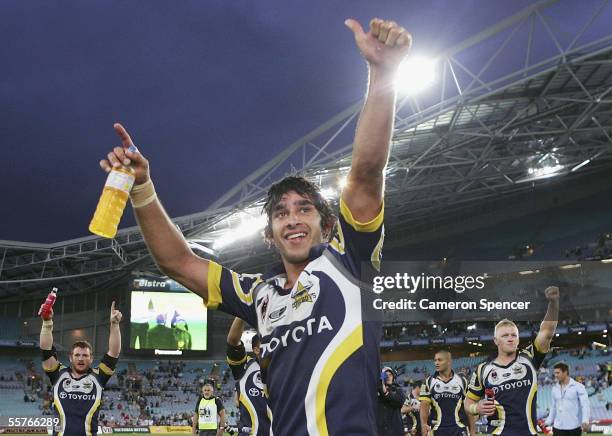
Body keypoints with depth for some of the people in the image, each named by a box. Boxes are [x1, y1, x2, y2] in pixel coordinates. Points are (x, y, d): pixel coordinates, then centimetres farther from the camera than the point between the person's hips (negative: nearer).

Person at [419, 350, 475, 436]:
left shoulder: (462, 381, 7)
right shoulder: (429, 382, 5)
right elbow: (424, 406, 0)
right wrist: (423, 424, -18)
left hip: (459, 428, 0)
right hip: (437, 429, 0)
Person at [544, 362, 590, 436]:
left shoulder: (578, 387, -7)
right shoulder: (555, 388, 9)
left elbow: (585, 405, -12)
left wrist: (585, 421, -25)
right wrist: (548, 422, 15)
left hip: (574, 427, -4)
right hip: (558, 427, 4)